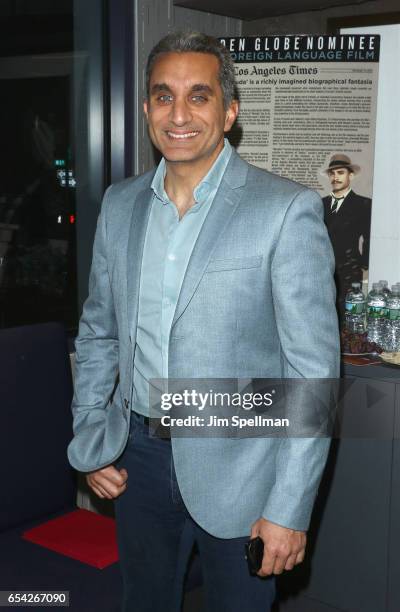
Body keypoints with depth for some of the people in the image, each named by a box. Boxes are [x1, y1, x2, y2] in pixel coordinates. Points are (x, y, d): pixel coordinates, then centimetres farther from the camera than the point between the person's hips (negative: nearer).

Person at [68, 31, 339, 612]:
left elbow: (314, 370, -15)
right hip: (138, 458, 5)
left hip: (237, 470, -4)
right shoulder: (120, 204, 3)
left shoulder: (287, 209, -14)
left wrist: (290, 508, -16)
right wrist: (90, 440, 6)